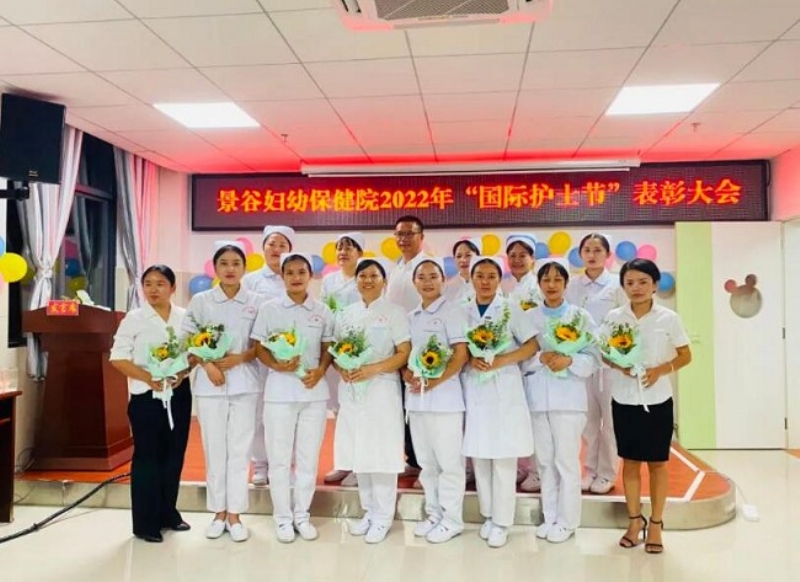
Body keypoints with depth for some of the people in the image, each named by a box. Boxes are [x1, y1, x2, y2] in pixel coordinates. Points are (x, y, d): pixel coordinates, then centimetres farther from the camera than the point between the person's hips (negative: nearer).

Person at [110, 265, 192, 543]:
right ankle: (145, 522, 11)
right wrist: (150, 378, -17)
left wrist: (183, 373, -10)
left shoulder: (184, 317, 5)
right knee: (146, 455, 1)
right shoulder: (134, 318, -3)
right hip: (146, 395, -3)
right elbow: (118, 358, -7)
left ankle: (168, 512, 25)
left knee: (174, 454, 10)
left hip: (179, 393, 3)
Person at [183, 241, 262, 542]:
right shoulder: (200, 301, 2)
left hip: (245, 382, 0)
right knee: (214, 449, 7)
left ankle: (234, 514, 15)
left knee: (239, 449, 4)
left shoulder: (256, 302, 1)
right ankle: (218, 512, 21)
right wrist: (208, 365, -12)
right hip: (210, 384, 1)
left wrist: (239, 358, -13)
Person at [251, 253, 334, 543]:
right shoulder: (269, 308, -1)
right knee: (279, 457, 5)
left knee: (309, 456, 9)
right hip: (280, 390, -1)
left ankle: (302, 514, 23)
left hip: (314, 391, 2)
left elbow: (328, 349, 7)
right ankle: (283, 517, 19)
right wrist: (277, 365, -18)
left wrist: (319, 371, -12)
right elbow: (259, 349, -1)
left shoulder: (322, 311, 4)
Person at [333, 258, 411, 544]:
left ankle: (383, 517, 11)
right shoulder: (346, 314, 12)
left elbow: (405, 353, -8)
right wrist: (341, 368, -8)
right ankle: (369, 511, 24)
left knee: (381, 455, -2)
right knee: (359, 455, 10)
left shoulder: (394, 312, -2)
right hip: (351, 391, 5)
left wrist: (373, 369, -19)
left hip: (382, 390, -4)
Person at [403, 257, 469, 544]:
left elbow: (461, 354, -11)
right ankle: (434, 514, 26)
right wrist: (408, 376, -5)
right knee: (426, 461, 13)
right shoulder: (411, 317, 13)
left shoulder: (452, 312, -5)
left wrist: (433, 382, -15)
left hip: (444, 396, -6)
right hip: (415, 397, 6)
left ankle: (452, 519, 13)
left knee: (449, 461, 1)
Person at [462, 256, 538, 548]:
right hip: (474, 390, 3)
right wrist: (470, 360, -12)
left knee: (503, 459, -2)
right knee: (479, 457, 7)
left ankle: (501, 522, 9)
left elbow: (532, 345, -4)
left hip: (504, 390, -3)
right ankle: (488, 515, 22)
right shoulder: (463, 312, 7)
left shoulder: (511, 309, 0)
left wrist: (501, 360, -16)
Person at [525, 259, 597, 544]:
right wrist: (540, 358, -15)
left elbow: (593, 358, -2)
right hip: (537, 397, 3)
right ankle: (550, 517, 23)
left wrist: (569, 360, -19)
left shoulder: (580, 316, 1)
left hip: (568, 397, -2)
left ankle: (567, 521, 15)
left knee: (567, 460, 2)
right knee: (545, 460, 11)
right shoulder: (529, 317, 7)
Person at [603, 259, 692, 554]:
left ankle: (655, 523, 22)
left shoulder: (668, 318, -5)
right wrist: (618, 364, -14)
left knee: (657, 462, 8)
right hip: (624, 400, 1)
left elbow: (685, 355, 2)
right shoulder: (614, 317, -1)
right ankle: (634, 520, 25)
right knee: (630, 461, 11)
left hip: (658, 400, -1)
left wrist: (661, 369, -15)